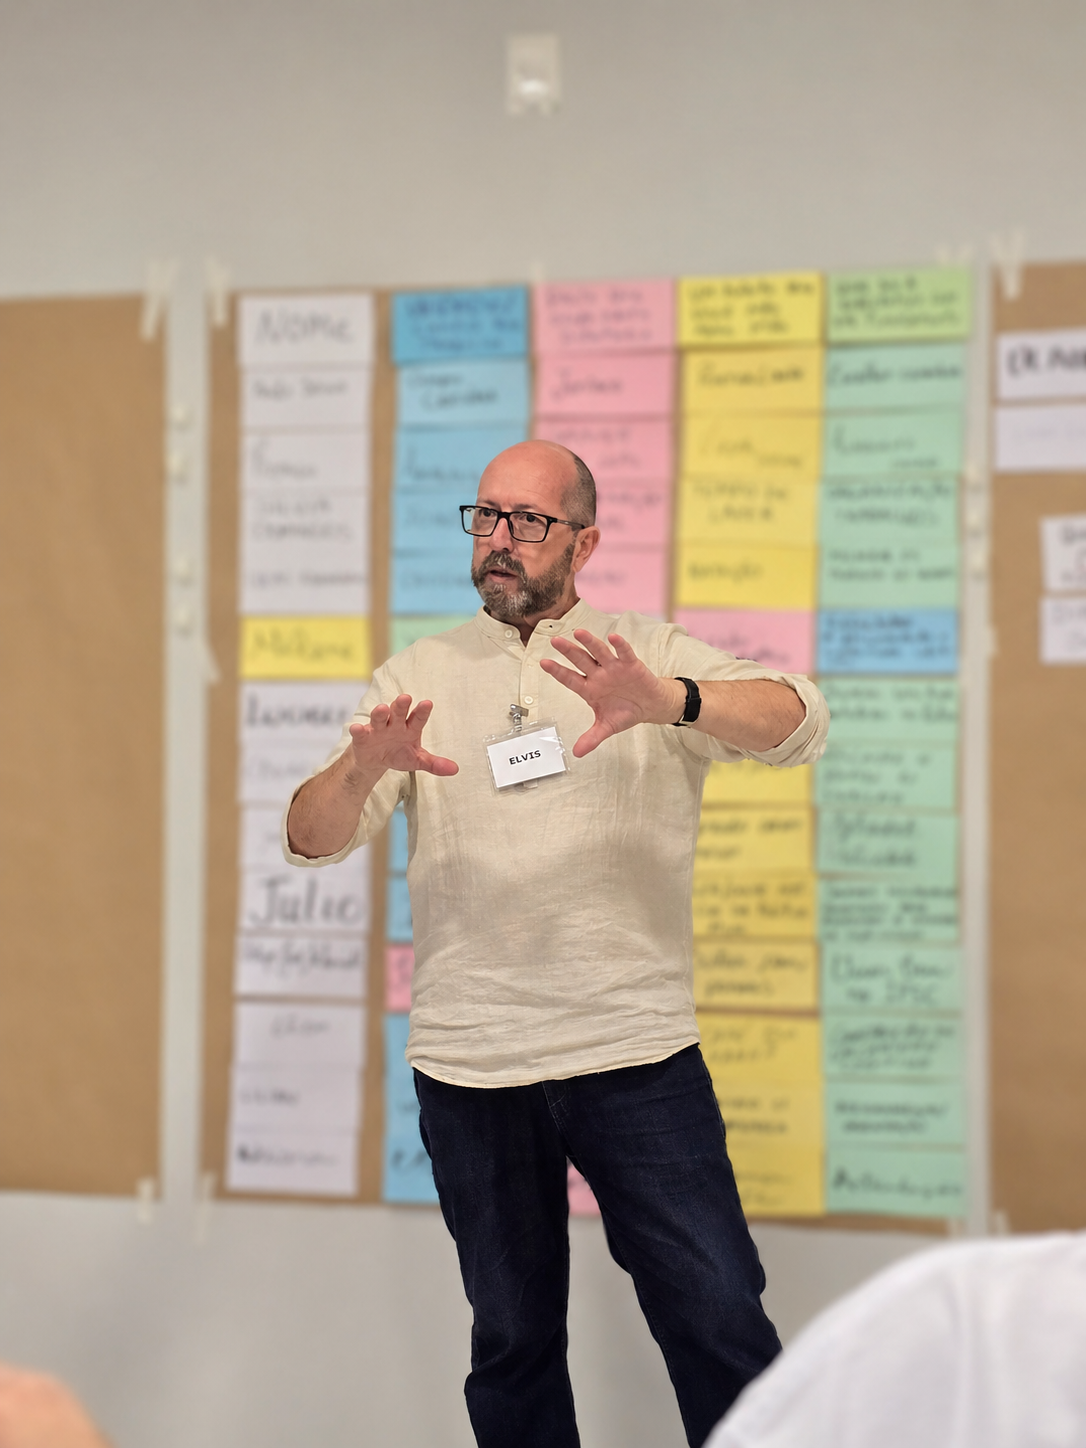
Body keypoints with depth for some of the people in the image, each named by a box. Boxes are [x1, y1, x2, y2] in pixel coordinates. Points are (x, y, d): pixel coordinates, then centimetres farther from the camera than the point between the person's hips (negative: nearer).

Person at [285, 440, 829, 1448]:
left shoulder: (653, 657, 3)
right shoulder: (418, 677, 8)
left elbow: (797, 723, -14)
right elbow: (311, 838, -1)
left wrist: (668, 703, -35)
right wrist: (362, 769, -26)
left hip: (637, 1051, -2)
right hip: (470, 1063, 2)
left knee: (721, 1319, -4)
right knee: (513, 1339, 11)